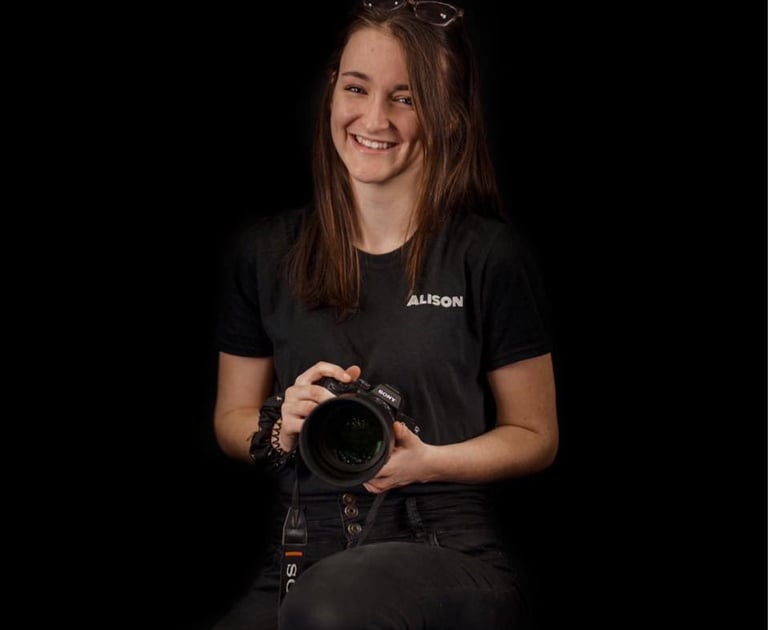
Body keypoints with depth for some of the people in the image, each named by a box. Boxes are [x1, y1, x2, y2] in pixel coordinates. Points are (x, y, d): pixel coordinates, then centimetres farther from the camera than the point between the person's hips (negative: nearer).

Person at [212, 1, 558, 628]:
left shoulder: (490, 253, 0)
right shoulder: (269, 252, 9)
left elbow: (536, 436, 7)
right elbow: (231, 419, 19)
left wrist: (426, 461, -12)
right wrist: (281, 427, -4)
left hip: (450, 547, -2)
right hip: (302, 554, 3)